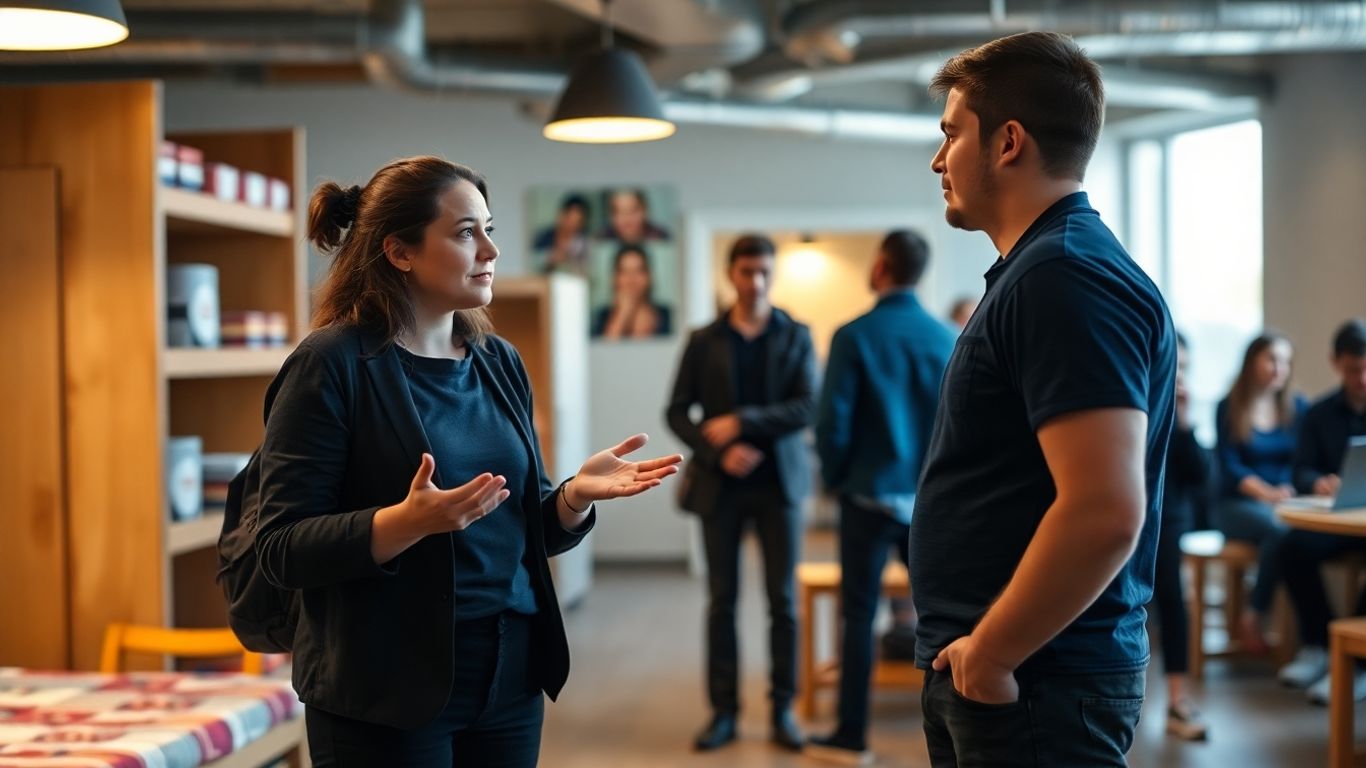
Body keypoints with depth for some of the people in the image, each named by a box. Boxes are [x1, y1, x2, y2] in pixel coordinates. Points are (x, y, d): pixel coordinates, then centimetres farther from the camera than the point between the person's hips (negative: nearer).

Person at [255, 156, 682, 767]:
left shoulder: (500, 362, 8)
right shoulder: (331, 364, -10)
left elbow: (526, 530, 12)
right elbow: (282, 549, -14)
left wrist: (578, 493, -8)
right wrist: (408, 522, -28)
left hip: (510, 677, 6)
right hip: (387, 691, -6)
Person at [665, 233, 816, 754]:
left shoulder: (796, 337, 4)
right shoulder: (703, 341, 5)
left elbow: (808, 407, -8)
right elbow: (676, 413, 2)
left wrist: (742, 423, -15)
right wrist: (718, 451, -14)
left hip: (779, 482, 0)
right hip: (721, 485, 0)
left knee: (782, 598, 1)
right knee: (722, 599, 3)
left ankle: (783, 710, 10)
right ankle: (724, 711, 10)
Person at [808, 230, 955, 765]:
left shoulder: (855, 336, -10)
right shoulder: (947, 338, 0)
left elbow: (832, 420, -11)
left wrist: (836, 478, 5)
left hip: (870, 496, -3)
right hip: (933, 498, 3)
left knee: (860, 615, 4)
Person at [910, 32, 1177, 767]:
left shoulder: (1065, 278, -19)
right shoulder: (1038, 270, 12)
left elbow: (1105, 512, -28)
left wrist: (988, 654, -18)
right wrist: (973, 650, 16)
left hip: (1032, 682, -9)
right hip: (976, 673, 9)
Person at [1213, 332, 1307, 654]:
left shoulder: (1297, 407, 13)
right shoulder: (1228, 409, 2)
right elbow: (1230, 467, -6)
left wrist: (1293, 491, -17)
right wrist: (1267, 493, -24)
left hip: (1287, 502, 3)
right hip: (1239, 505, -3)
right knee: (1278, 528, -36)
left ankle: (1252, 619, -24)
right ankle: (1253, 621, -19)